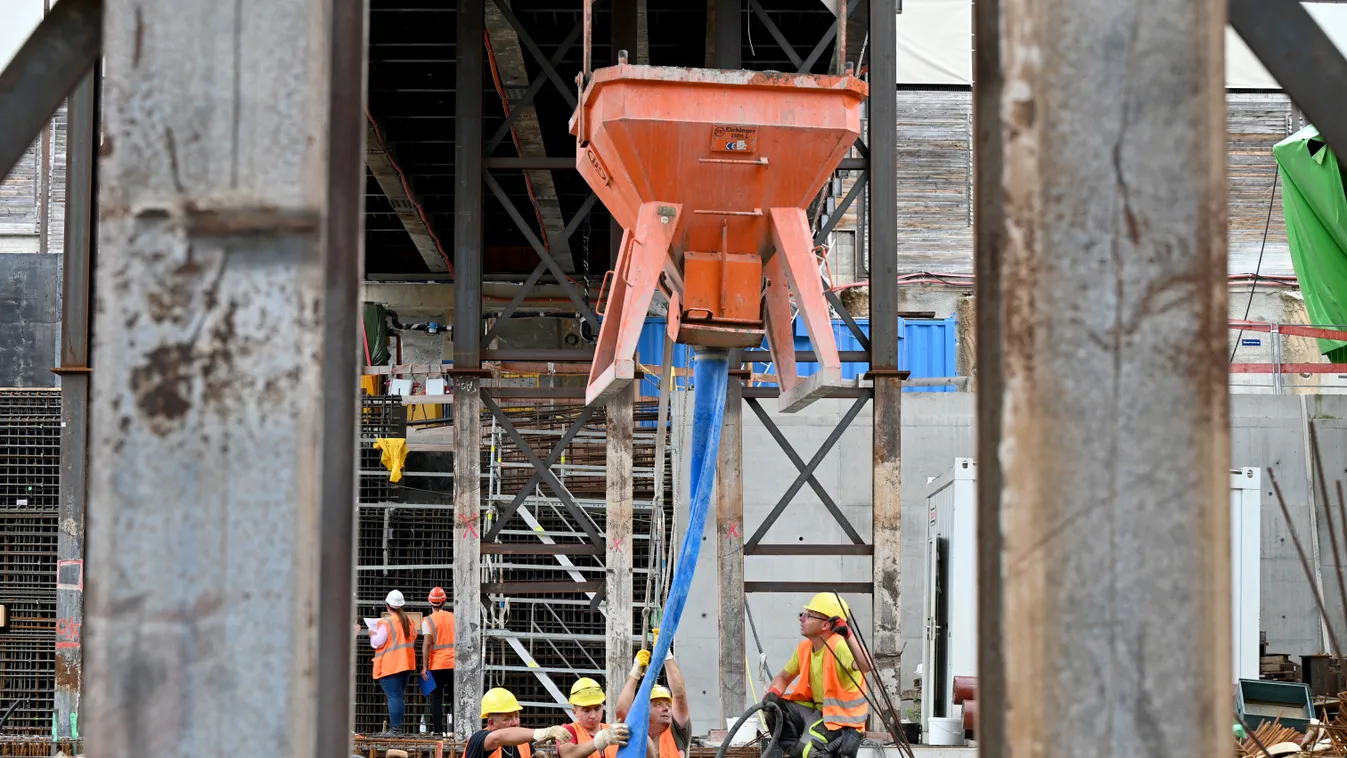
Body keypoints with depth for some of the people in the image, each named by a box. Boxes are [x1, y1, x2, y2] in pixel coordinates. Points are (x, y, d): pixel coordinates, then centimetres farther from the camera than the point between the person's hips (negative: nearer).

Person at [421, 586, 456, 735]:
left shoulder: (428, 621, -7)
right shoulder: (453, 618, 5)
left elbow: (427, 644, -13)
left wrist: (424, 666, -12)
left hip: (436, 665, -3)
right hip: (454, 663, 3)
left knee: (436, 697, 3)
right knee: (454, 696, 9)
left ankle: (438, 728, -2)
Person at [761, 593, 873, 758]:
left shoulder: (839, 645, -23)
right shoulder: (805, 647, 2)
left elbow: (867, 666, -43)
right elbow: (783, 677, 15)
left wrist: (848, 634, -48)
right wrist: (773, 692, -7)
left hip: (842, 718, -8)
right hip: (816, 709, 8)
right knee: (772, 708, -6)